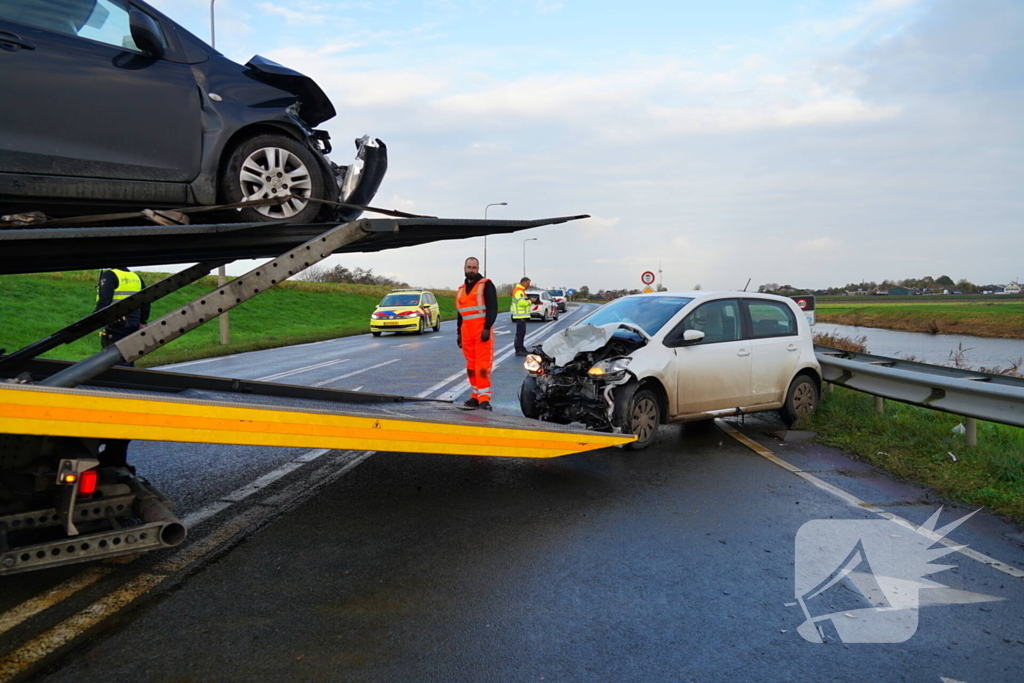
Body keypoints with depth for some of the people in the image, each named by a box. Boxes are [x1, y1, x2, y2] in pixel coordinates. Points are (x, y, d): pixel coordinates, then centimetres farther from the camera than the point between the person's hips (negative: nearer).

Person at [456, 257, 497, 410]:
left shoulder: (486, 285, 0)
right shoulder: (462, 288, 21)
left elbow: (492, 308, -9)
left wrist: (487, 328, -18)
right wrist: (459, 333, 22)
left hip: (482, 330, -7)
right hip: (467, 331, 7)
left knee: (482, 365, -12)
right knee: (471, 366, 8)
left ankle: (484, 399, -15)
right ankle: (477, 396, 15)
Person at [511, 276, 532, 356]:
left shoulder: (521, 290, 20)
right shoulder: (519, 291, -15)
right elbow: (522, 302, -24)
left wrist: (529, 301, 3)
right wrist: (530, 301, -11)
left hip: (522, 316, 11)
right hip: (520, 315, -11)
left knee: (522, 333, 15)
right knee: (520, 333, -11)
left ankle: (522, 348, 22)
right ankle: (518, 350, -11)